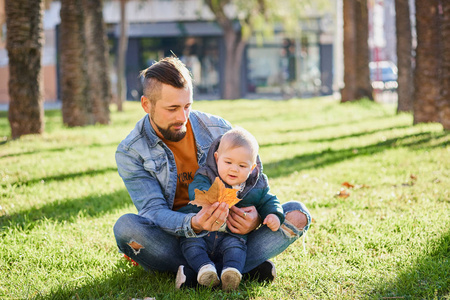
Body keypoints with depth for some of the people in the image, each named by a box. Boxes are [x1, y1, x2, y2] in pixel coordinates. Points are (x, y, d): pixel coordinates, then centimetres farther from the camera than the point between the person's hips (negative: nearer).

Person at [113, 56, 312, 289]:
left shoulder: (218, 129, -1)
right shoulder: (129, 154, -9)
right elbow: (154, 211, -18)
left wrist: (256, 216, -20)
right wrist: (193, 225, -40)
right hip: (173, 241, -2)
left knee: (297, 214, -15)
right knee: (126, 226, -34)